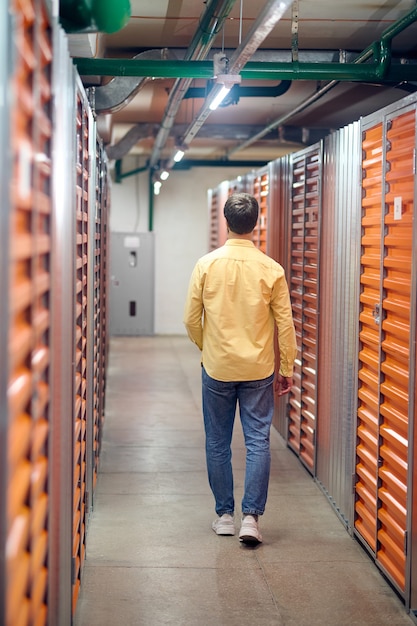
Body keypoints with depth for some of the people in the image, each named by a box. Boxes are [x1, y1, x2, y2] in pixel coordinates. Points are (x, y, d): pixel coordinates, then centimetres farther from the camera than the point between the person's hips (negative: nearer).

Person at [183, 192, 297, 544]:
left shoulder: (207, 265, -6)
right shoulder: (271, 269, -7)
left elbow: (191, 319, -1)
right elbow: (285, 324, -3)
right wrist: (287, 369, 8)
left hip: (217, 369, 1)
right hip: (258, 370, 0)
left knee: (218, 444, 11)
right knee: (258, 441, 5)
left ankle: (225, 515, 18)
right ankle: (251, 516, -1)